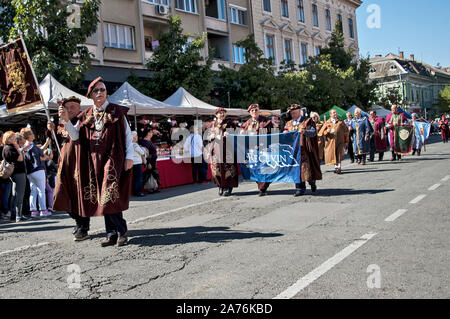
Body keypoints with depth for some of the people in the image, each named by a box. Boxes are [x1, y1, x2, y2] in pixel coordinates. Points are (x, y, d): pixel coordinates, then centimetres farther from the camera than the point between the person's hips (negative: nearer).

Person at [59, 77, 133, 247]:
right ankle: (112, 234, 12)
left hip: (112, 158, -4)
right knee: (102, 198, 5)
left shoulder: (117, 111, 2)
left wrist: (129, 157, -7)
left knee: (110, 195, -14)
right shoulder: (86, 115, 12)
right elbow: (76, 136, 5)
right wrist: (66, 120, -9)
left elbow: (128, 135, 1)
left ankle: (122, 231, 0)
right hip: (94, 161, 4)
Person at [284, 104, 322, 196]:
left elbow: (313, 132, -9)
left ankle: (312, 183, 24)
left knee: (307, 167, -3)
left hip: (305, 149, -3)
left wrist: (304, 131, -28)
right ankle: (300, 189, 4)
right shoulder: (289, 124, 17)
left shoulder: (307, 121, 3)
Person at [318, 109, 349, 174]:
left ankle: (339, 167, -7)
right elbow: (321, 132, 4)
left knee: (339, 155, -9)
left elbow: (346, 131, 14)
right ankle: (336, 166, 19)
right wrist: (326, 131, -17)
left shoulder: (341, 122, 10)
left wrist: (346, 141, 9)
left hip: (340, 141, -1)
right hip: (331, 141, 1)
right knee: (333, 155, 4)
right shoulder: (327, 123, 8)